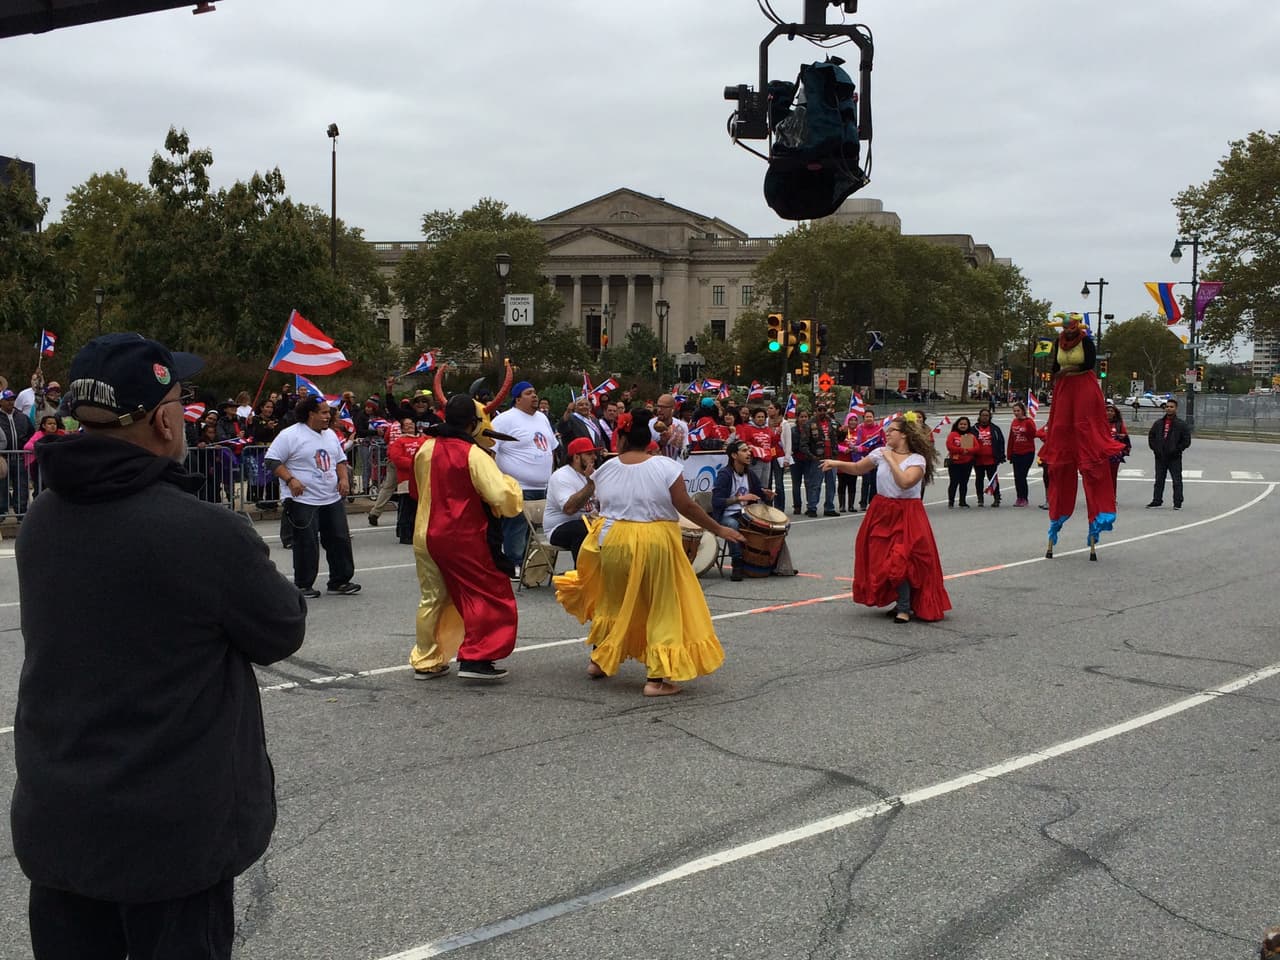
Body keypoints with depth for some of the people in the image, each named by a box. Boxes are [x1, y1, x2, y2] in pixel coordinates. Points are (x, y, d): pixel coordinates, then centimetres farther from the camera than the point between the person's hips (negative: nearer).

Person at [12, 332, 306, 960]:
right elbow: (283, 633, -8)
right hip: (171, 827, -6)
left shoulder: (41, 519, -1)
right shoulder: (205, 533, -23)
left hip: (55, 815, 6)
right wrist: (248, 570, 10)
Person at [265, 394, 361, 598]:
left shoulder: (330, 435, 14)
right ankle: (303, 585, 9)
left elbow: (340, 460, 24)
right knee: (307, 544, -3)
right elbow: (272, 461, -10)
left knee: (340, 539, 7)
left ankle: (340, 581, 18)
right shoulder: (290, 435, -9)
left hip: (333, 499, 7)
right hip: (303, 500, -7)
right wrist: (290, 479, -21)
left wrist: (344, 478, 5)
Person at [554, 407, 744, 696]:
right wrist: (718, 529, 0)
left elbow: (600, 502, 7)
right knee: (662, 608, 6)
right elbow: (686, 506, -9)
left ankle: (599, 659, 35)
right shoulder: (666, 467, -9)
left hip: (612, 542, 4)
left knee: (613, 600, 24)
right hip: (656, 543, -4)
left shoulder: (606, 469, 1)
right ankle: (656, 678, 3)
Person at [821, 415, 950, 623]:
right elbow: (858, 468, 13)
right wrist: (837, 464, -1)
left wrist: (890, 460, -18)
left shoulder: (917, 460, -9)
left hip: (907, 515, -5)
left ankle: (904, 608, 0)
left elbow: (905, 482, -25)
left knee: (900, 561, -14)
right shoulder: (881, 453, 5)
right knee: (880, 560, 6)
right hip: (881, 512, 6)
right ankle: (903, 603, 24)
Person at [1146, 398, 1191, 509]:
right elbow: (1151, 437, 15)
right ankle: (1157, 500, 18)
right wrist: (1155, 449, 2)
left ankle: (1177, 503, 1)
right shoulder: (1158, 423, 10)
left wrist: (1177, 450, -10)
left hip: (1174, 458, -4)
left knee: (1177, 481, -2)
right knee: (1159, 480, 10)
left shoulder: (1181, 424, -1)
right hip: (1160, 457, 4)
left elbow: (1186, 441, -2)